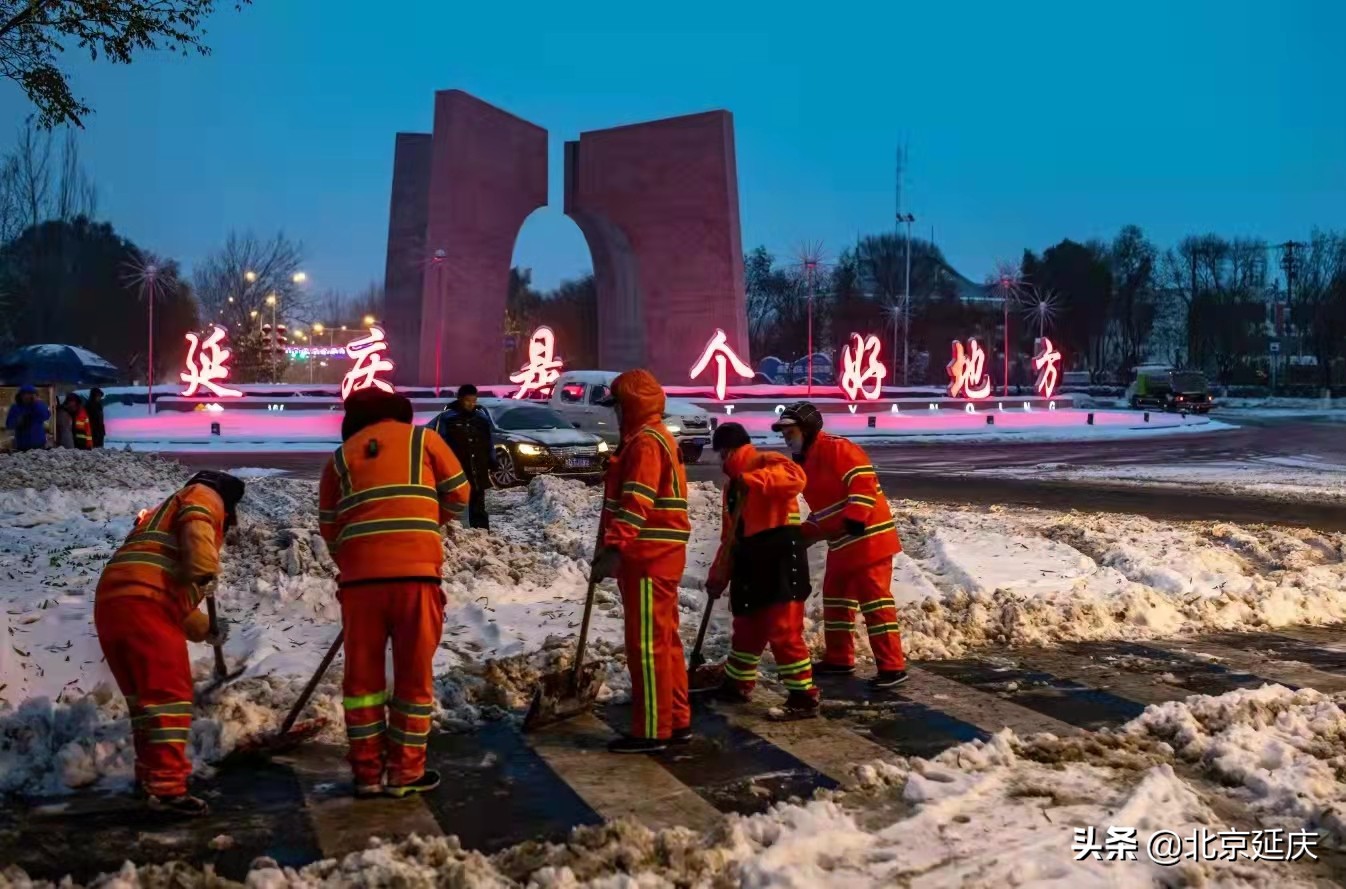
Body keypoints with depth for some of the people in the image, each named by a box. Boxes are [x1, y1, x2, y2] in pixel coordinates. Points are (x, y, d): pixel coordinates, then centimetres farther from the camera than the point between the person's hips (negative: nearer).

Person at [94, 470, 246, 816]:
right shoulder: (204, 496, 13)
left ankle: (149, 777, 31)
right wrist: (205, 572, -21)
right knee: (170, 695, -8)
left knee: (144, 696, 20)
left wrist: (205, 629, 41)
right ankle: (168, 789, -12)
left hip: (110, 603, 9)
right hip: (145, 603, -9)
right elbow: (196, 528, -14)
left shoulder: (164, 513, 39)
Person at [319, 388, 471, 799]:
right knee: (414, 674, 8)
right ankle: (405, 773, 12)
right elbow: (459, 495, 11)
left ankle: (367, 773, 15)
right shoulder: (423, 438, 9)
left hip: (360, 576, 2)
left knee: (362, 673, 12)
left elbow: (329, 527, 13)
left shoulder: (341, 456, 15)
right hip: (416, 571, -2)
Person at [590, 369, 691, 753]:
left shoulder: (644, 442, -13)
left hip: (647, 558, -11)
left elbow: (636, 503, -24)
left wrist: (615, 548, -29)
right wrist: (611, 545, 25)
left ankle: (652, 730, -3)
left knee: (647, 643, -7)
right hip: (656, 556, 11)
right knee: (665, 640, 14)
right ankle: (676, 721, 21)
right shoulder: (655, 437, 21)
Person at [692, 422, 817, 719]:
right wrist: (718, 575, 17)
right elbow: (730, 536, 22)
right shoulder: (732, 484, 21)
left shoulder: (766, 462, -5)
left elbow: (795, 477, -30)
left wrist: (753, 480, -37)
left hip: (781, 556, -9)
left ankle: (804, 697, -5)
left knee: (784, 630, -11)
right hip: (750, 562, 9)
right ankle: (736, 683, 35)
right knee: (746, 628, 20)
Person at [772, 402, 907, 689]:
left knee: (874, 601, -10)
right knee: (836, 598, 15)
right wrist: (805, 534, 16)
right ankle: (839, 659, 27)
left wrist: (854, 518, -29)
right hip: (841, 543, 10)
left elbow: (864, 482, -22)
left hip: (868, 536, -10)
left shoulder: (837, 449, -13)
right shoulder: (805, 463, 17)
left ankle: (893, 667, -8)